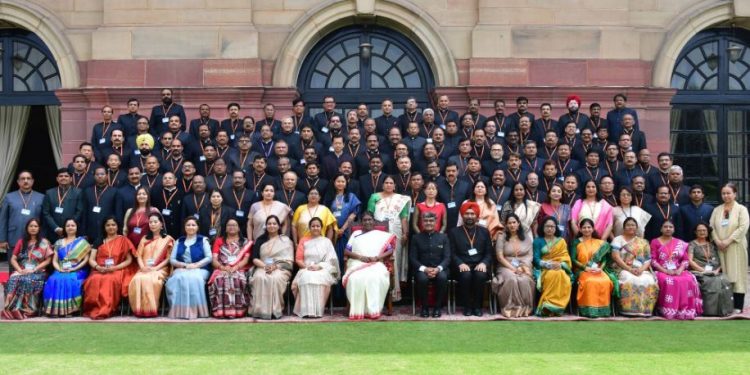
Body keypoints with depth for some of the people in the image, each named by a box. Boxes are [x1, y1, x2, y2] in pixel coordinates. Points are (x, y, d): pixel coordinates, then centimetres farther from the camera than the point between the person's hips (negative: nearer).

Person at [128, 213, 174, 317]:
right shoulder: (145, 239, 22)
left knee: (150, 280, -38)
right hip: (144, 269, 3)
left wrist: (155, 268, -13)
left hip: (160, 269, -3)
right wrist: (142, 267, -9)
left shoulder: (168, 239, 9)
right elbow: (139, 255, 12)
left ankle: (150, 309, -32)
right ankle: (139, 309, -29)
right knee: (137, 280, -33)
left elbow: (169, 258, 1)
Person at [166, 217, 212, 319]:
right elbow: (172, 259, 11)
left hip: (199, 269, -2)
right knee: (179, 279, -35)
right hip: (182, 269, 2)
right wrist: (184, 265, -8)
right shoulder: (179, 241, 21)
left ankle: (193, 310, -36)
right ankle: (179, 310, -34)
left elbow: (209, 257, 2)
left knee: (193, 278, -38)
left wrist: (196, 265, -13)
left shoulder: (203, 240, 14)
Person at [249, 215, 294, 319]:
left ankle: (275, 310, -33)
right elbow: (254, 258, 8)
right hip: (262, 267, 2)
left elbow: (289, 260, 2)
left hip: (281, 269, -2)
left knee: (275, 278, -37)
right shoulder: (260, 240, 19)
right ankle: (260, 310, -35)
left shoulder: (286, 240, 13)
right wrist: (265, 266, -12)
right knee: (259, 278, -35)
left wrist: (275, 266, -15)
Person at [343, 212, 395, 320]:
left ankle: (373, 310, -35)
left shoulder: (382, 235, 20)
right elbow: (346, 252, 12)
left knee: (374, 278, -38)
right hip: (357, 264, 1)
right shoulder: (355, 234, 23)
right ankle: (357, 311, -34)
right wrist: (360, 257, -6)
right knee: (356, 278, -36)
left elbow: (391, 250, 8)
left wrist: (377, 257, -9)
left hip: (376, 265, -1)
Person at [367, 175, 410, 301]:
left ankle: (394, 291, 1)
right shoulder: (375, 197, 12)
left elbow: (404, 218, 7)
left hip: (395, 234, 0)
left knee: (394, 261, -3)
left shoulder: (401, 199, 12)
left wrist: (405, 233, -3)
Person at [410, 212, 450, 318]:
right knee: (422, 279, -35)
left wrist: (438, 268, -16)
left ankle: (438, 306, -14)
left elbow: (447, 257, 4)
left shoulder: (443, 237, 13)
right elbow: (412, 258, 2)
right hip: (422, 269, -1)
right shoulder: (416, 237, 10)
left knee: (442, 278, -34)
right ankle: (424, 307, -12)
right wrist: (424, 269, -15)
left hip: (439, 268, 1)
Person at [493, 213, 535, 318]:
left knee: (524, 280, -33)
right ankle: (510, 308, -29)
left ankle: (524, 308, -25)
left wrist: (522, 267, -11)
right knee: (511, 279, -36)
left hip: (523, 268, 1)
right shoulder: (502, 238, 8)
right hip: (506, 267, -1)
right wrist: (512, 268, -12)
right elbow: (500, 257, 0)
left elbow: (530, 256, 7)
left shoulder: (527, 239, 14)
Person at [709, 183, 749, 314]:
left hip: (736, 247, -3)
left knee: (737, 274, -3)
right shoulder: (717, 210, 15)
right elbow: (711, 227, 8)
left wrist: (728, 240, -15)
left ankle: (738, 306, -1)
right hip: (720, 248, 3)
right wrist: (717, 241, -9)